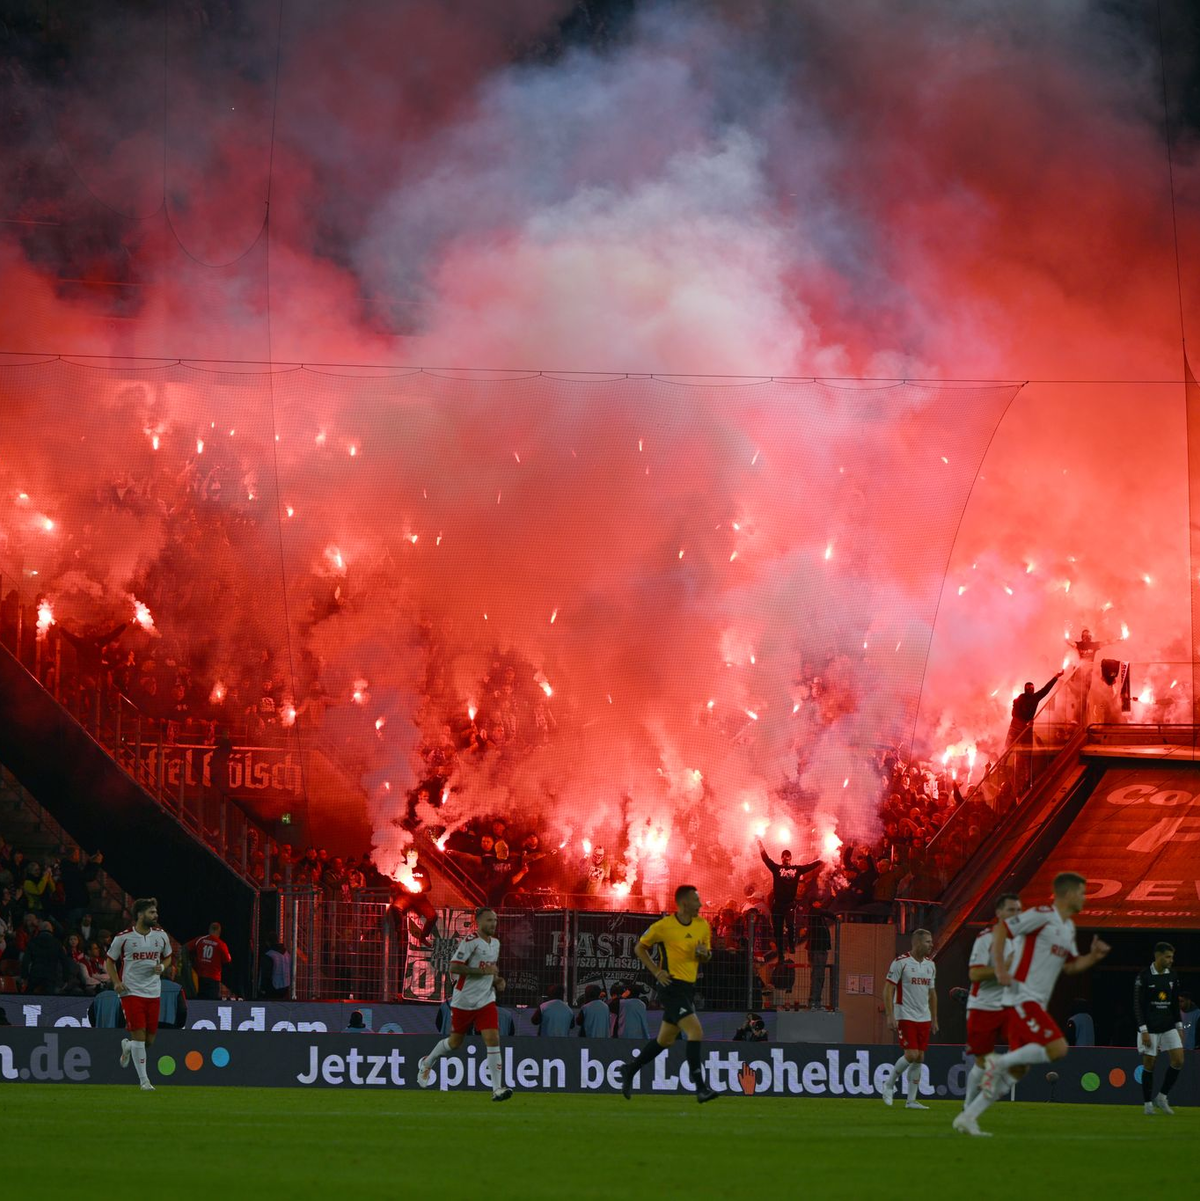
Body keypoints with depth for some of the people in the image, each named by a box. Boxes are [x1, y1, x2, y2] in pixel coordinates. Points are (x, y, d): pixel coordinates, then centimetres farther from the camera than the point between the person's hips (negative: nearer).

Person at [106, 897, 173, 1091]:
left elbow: (167, 957, 20)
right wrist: (116, 982, -9)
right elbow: (109, 961, 5)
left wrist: (162, 967, -3)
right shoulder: (123, 937, -6)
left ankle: (127, 1046, 39)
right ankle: (144, 1080, -3)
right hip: (131, 992, -4)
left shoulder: (161, 935, 4)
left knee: (149, 1040, 5)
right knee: (139, 1035, -11)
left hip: (153, 993, 4)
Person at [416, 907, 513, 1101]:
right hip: (464, 1001, -5)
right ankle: (427, 1063, 40)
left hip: (486, 1001, 5)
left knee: (493, 1039, -12)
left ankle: (497, 1089, -14)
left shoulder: (495, 943, 10)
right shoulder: (470, 941, -14)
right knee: (455, 1043, 9)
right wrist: (484, 971, -23)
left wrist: (497, 980, 7)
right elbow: (454, 967, -22)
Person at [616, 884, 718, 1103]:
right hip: (672, 986, -7)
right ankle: (701, 1087, -18)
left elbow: (706, 957, 19)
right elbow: (640, 947, 2)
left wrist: (705, 953, -6)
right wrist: (656, 971, -8)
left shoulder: (703, 926, 8)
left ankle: (630, 1069, 33)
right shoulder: (664, 926, -9)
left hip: (689, 988, 7)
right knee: (696, 1032, -19)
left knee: (666, 1039, 15)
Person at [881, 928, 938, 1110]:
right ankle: (889, 1084, 7)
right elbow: (888, 989, -10)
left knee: (919, 1058, 3)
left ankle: (911, 1100, 8)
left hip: (924, 1018, 6)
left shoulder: (930, 965, 11)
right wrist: (890, 1016, -16)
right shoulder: (901, 962, -9)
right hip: (905, 1016, -6)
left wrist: (934, 1019, 17)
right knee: (911, 1055, -15)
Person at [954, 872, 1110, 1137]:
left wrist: (1093, 956, 6)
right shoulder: (1042, 915, -10)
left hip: (1034, 1004, 9)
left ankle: (967, 1118, 8)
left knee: (1017, 1070, 6)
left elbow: (1070, 966, 25)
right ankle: (999, 1063, -10)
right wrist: (1000, 969, -20)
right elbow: (1001, 930, -13)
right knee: (1057, 1048, -21)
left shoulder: (1069, 927, 18)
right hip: (1022, 997, -9)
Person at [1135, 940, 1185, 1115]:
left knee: (1178, 1060, -7)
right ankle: (1147, 1104, 10)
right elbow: (1138, 1005, -10)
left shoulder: (1172, 976, 7)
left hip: (1168, 1026, 5)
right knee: (1149, 1064, -1)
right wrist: (1144, 1030, -15)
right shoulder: (1144, 976, -10)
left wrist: (1179, 1027, 12)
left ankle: (1161, 1097, 6)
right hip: (1150, 1028, -5)